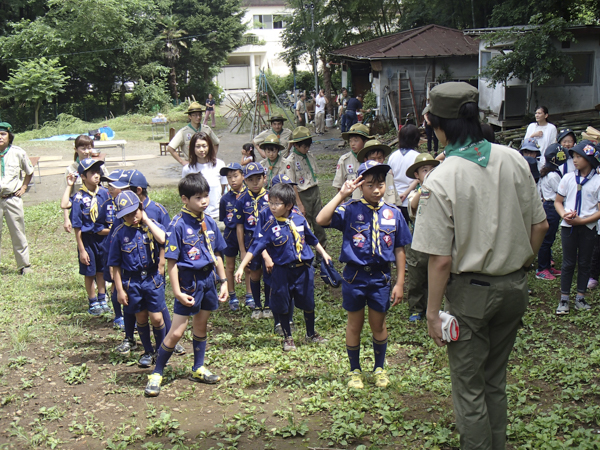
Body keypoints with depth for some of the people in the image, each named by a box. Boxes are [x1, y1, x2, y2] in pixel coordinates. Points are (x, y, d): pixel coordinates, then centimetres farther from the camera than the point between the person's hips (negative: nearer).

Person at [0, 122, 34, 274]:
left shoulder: (18, 153, -2)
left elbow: (29, 172, 15)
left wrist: (24, 187, 7)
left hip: (13, 199, 0)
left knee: (18, 233, 7)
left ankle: (24, 265, 18)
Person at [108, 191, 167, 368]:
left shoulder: (152, 225, -4)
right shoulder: (119, 232, -5)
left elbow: (163, 240, -28)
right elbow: (115, 264, -1)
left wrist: (146, 220, -19)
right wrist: (119, 289, -3)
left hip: (153, 278, -1)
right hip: (132, 281, 1)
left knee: (156, 318, -1)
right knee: (141, 318, 11)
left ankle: (160, 350, 22)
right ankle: (148, 352, 29)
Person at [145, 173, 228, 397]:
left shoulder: (210, 222, 4)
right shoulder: (178, 225, -15)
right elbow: (171, 262, -14)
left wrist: (223, 281, 11)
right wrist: (177, 291, -17)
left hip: (208, 279, 6)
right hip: (188, 280, -6)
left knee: (201, 326, 18)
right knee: (176, 332, -5)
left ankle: (198, 369, 32)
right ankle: (156, 374, 9)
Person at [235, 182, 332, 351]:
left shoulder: (299, 219, -3)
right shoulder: (270, 227, -11)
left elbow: (312, 238, 13)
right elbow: (255, 248, -12)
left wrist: (323, 253, 20)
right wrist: (241, 267, -18)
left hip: (303, 269, 2)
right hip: (282, 271, -2)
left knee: (308, 303, 13)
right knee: (282, 305, 7)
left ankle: (311, 334, 35)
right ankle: (288, 337, 27)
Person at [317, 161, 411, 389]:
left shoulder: (393, 213, 0)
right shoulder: (350, 210, -7)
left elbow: (399, 250, 3)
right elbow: (321, 220, -24)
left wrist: (399, 283, 1)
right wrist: (342, 194, -21)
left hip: (381, 276, 1)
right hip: (354, 275, -1)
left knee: (378, 324, 14)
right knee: (355, 324, 13)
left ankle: (379, 368, 35)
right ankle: (355, 370, 31)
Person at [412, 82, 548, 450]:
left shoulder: (440, 181, -20)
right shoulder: (514, 160, -5)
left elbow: (441, 259, -18)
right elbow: (540, 226, 2)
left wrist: (433, 312, -8)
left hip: (471, 292, -5)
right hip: (514, 288, 6)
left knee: (469, 388, 11)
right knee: (496, 380, 23)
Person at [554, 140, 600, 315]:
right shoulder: (568, 178, 2)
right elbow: (558, 201, 8)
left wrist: (581, 220, -17)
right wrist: (564, 214, -11)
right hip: (568, 227, 1)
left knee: (584, 263, 9)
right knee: (568, 263, 5)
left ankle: (580, 298, 19)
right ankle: (564, 299, 10)